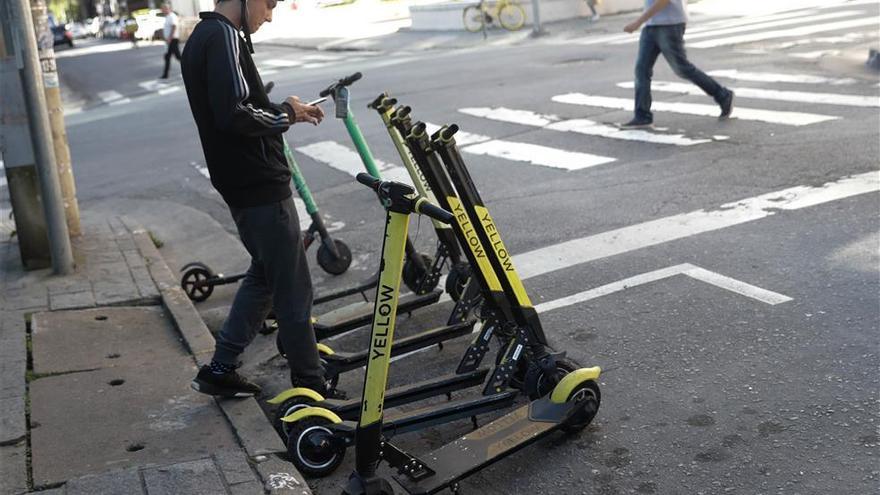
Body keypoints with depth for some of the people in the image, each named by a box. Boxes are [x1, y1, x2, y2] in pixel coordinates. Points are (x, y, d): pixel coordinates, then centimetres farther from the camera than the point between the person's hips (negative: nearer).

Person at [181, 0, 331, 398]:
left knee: (264, 274, 22)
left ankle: (220, 370, 25)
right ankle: (311, 386, 13)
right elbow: (235, 116, -27)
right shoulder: (224, 37, -16)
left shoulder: (201, 37, 15)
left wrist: (285, 110, 8)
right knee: (293, 289, 1)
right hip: (261, 186, -10)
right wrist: (285, 114, -11)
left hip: (240, 185, 10)